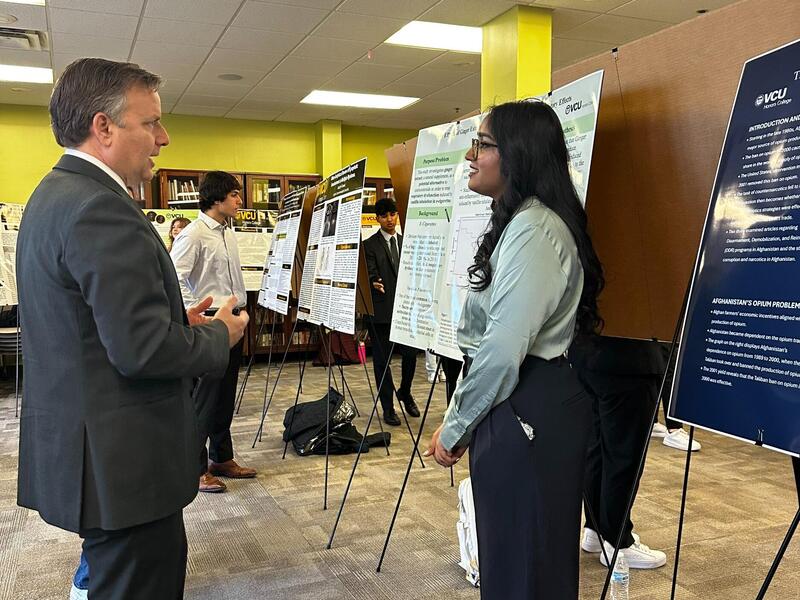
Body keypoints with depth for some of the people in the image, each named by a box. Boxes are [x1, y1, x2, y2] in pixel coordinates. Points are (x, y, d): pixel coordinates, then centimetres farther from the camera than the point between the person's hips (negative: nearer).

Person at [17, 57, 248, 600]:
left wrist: (179, 322, 9)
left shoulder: (55, 194, 11)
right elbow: (142, 349, -27)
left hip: (78, 448, 10)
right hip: (121, 461, -10)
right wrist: (220, 336, -10)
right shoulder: (102, 209, -22)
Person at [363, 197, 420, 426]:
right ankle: (388, 407, 15)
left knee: (410, 355, 4)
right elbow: (371, 273, -10)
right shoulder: (369, 245, 0)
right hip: (380, 310, -3)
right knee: (382, 360, 3)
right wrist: (374, 283, -32)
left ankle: (405, 392, 31)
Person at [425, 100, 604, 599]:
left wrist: (456, 427, -11)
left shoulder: (533, 229, -18)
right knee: (508, 552, 20)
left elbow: (504, 348, -24)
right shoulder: (516, 223, 15)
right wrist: (461, 417, 18)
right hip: (518, 405, 10)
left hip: (527, 411, -10)